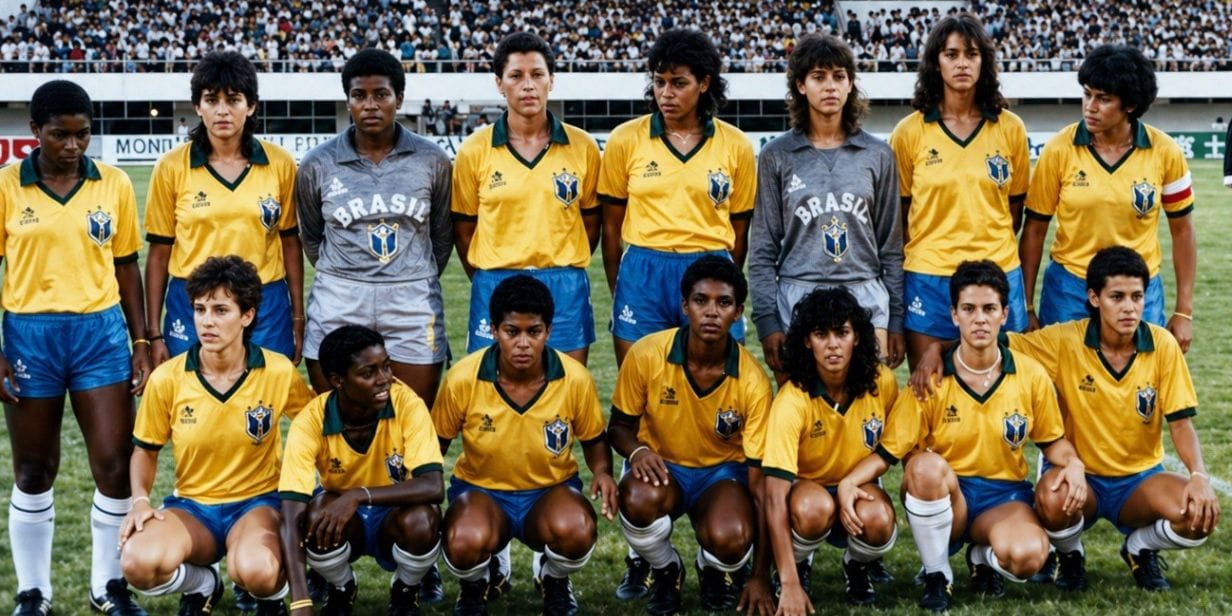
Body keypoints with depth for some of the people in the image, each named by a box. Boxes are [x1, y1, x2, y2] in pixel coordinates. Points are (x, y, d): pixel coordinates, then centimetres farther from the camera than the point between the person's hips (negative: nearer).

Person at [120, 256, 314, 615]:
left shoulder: (279, 373, -10)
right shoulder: (167, 379, -8)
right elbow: (146, 449, 8)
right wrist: (140, 500, -10)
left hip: (257, 502, -2)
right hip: (191, 505, 2)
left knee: (255, 572, -37)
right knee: (138, 562, -31)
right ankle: (202, 585, 7)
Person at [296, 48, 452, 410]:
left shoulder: (431, 160, 2)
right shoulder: (318, 164, 2)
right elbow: (311, 238, 14)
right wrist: (343, 277, 12)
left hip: (413, 306, 0)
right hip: (338, 307, 0)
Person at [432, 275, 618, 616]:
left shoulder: (575, 379, -14)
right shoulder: (463, 379, -16)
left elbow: (594, 440, 4)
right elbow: (436, 443, 1)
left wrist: (602, 471, -17)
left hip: (551, 490, 1)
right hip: (481, 490, -1)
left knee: (576, 532, -36)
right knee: (466, 544, -36)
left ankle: (554, 582, 4)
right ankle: (476, 586, 5)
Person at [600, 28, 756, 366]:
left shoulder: (736, 145, 2)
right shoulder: (626, 139, 0)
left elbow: (739, 229, 10)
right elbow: (611, 225, 6)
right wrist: (617, 293, 8)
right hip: (642, 277, 0)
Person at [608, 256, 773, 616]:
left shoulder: (753, 382, -19)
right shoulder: (647, 356, -18)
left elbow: (760, 482, -16)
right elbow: (619, 427, 0)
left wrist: (761, 576, -19)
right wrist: (637, 451, -27)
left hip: (724, 471, 0)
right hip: (662, 465, 1)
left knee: (730, 539, -34)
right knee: (640, 499, -37)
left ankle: (715, 573, 7)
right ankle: (664, 569, -1)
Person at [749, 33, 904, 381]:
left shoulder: (877, 155, 9)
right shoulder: (777, 156, 5)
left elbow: (891, 244, 10)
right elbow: (763, 249, 4)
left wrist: (896, 318, 5)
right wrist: (766, 319, -4)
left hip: (866, 300, 1)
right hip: (797, 299, -1)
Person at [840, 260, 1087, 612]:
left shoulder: (1031, 375, -2)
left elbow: (1052, 441, 11)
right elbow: (887, 452, -7)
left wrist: (1073, 463, -12)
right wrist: (849, 482, -27)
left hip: (1004, 496, 1)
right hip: (942, 496, -1)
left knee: (1028, 556, -34)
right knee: (927, 465, -37)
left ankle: (984, 556, 8)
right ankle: (936, 575, -13)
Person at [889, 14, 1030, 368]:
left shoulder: (1010, 128, 3)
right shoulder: (909, 132, -1)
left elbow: (1015, 208, 11)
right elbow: (898, 215, 5)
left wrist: (990, 246, 5)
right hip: (929, 278, -1)